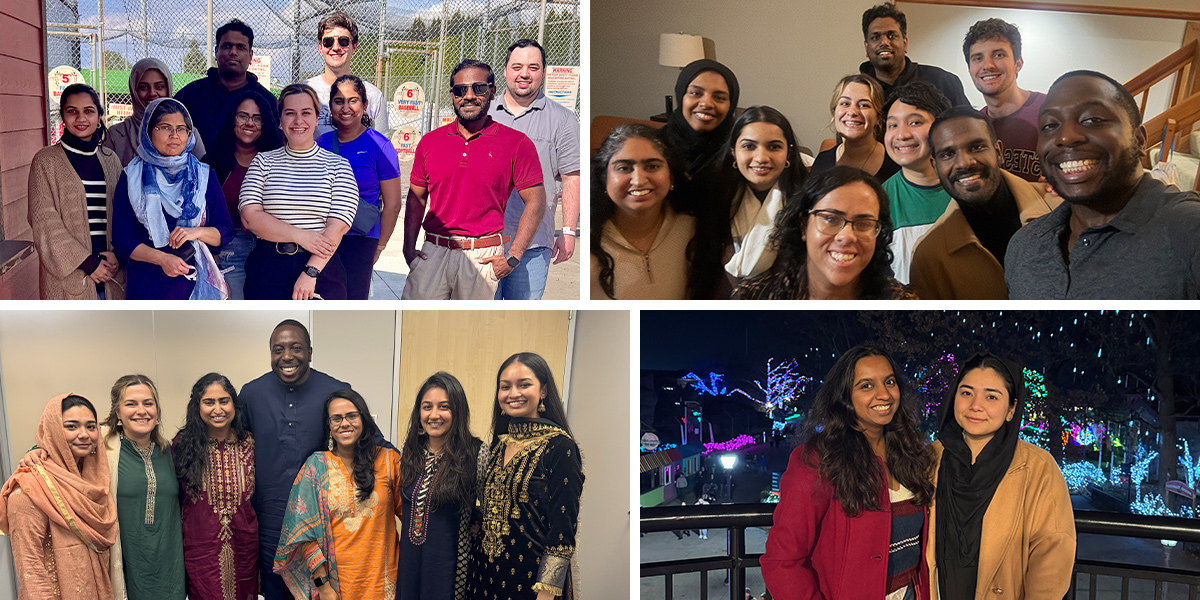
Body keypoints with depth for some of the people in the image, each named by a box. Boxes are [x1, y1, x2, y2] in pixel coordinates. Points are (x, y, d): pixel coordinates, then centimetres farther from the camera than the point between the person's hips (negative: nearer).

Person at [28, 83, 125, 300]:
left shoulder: (110, 159, 14)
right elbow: (44, 220, -5)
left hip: (110, 274, 4)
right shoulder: (46, 161, 1)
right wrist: (87, 262, -11)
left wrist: (116, 253, -6)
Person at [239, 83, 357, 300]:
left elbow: (338, 225, -6)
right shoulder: (263, 162, 9)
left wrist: (311, 272, -15)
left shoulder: (337, 166, 4)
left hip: (321, 267, -1)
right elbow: (249, 217, -2)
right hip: (267, 270, 1)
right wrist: (300, 236, -12)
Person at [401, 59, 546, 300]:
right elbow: (416, 198, 17)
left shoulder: (516, 143, -1)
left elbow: (535, 201, 0)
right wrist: (409, 246, 5)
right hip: (433, 252, 3)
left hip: (484, 257, -2)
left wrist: (513, 256, -6)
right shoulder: (430, 142, 10)